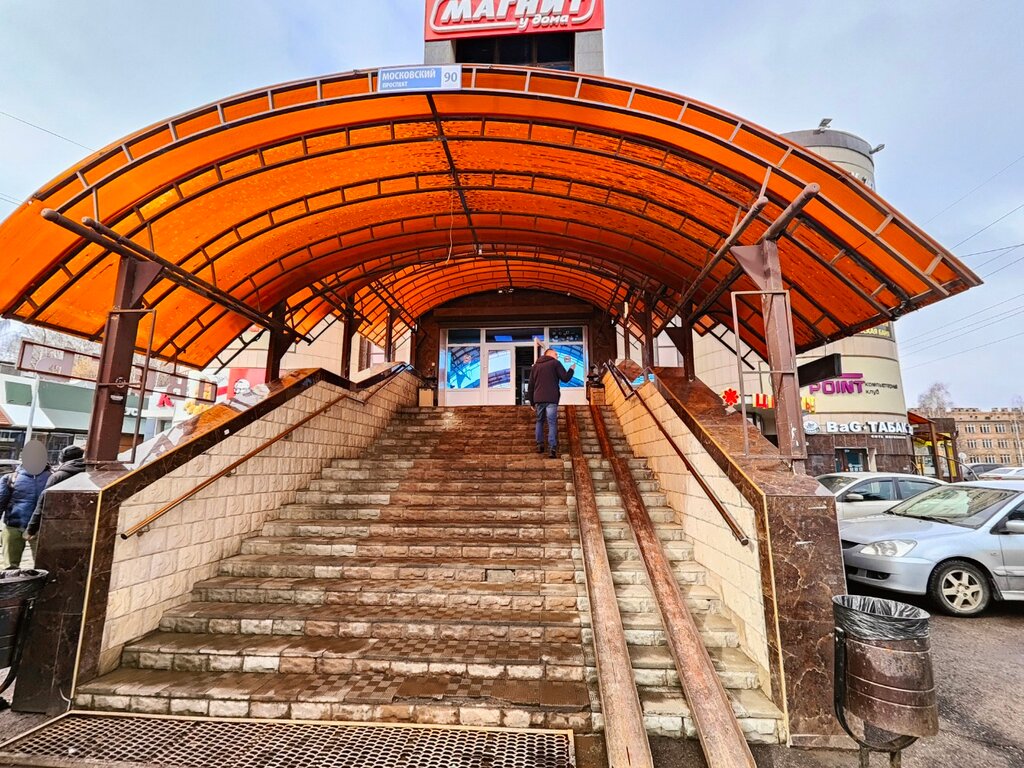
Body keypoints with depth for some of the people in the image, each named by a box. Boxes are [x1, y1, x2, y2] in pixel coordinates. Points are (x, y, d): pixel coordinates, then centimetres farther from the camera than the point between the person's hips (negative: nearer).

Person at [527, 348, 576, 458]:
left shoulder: (535, 366, 18)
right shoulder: (555, 363, 4)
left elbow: (531, 386, 16)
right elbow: (565, 378, -1)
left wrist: (532, 402, 19)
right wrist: (572, 369, 18)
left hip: (538, 399, 4)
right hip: (551, 399, -4)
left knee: (540, 421, 18)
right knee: (552, 423, -4)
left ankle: (540, 445, 14)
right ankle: (552, 448, -12)